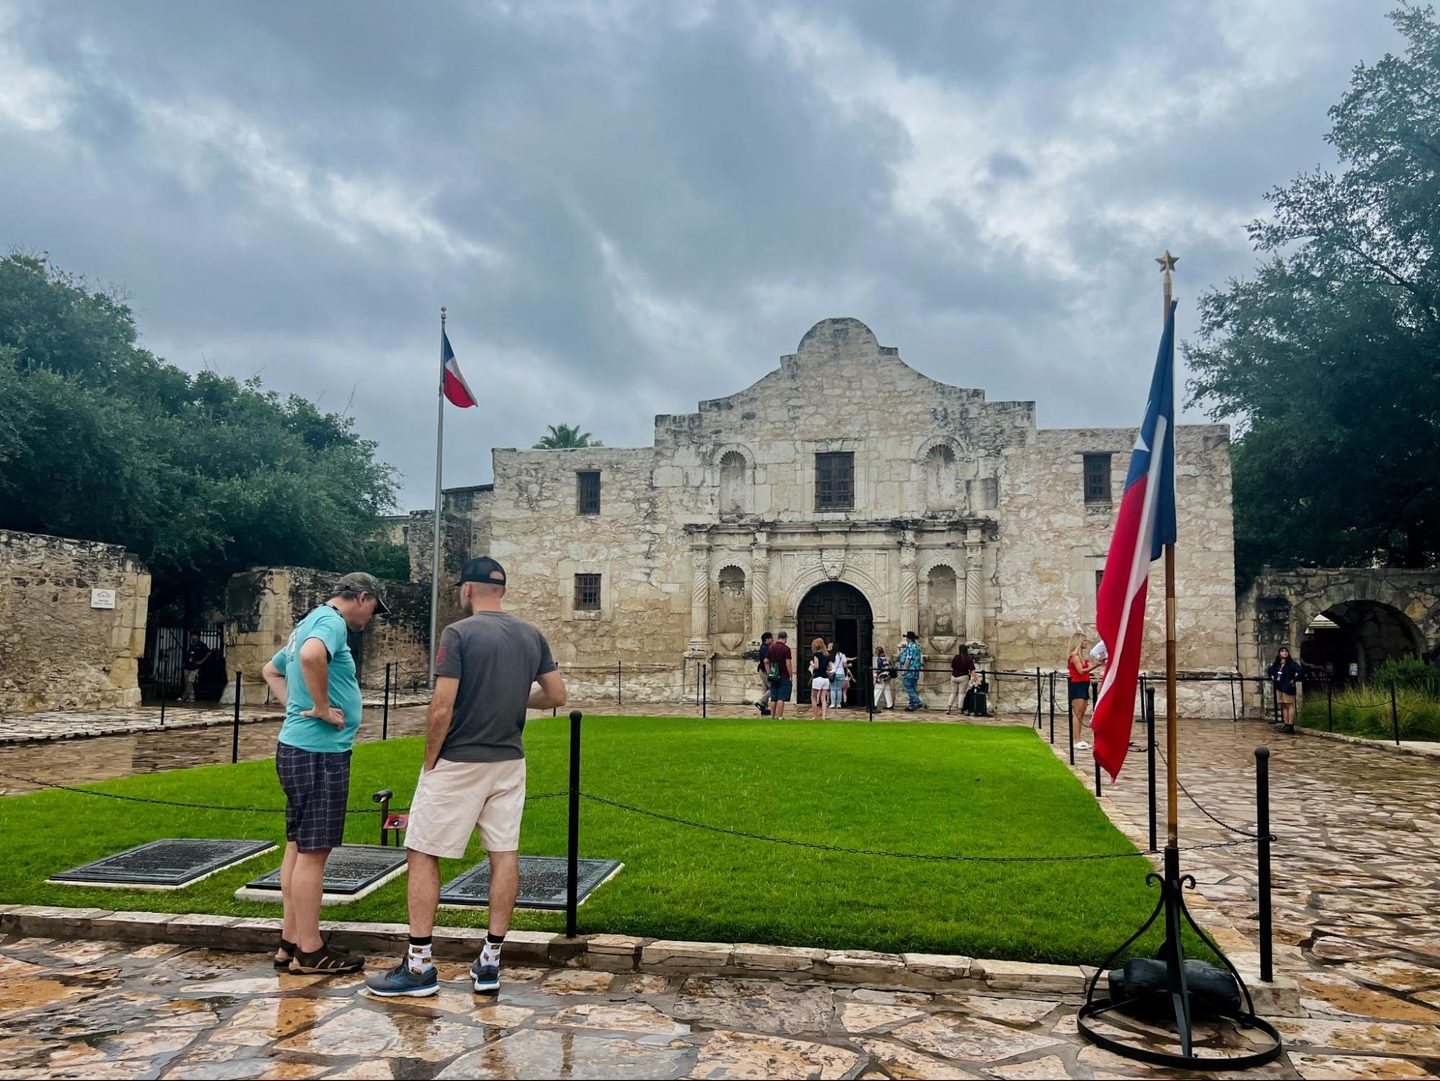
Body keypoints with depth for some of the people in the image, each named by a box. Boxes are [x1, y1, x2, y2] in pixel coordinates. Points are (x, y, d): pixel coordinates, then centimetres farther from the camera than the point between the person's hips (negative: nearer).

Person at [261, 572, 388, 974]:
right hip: (319, 751, -10)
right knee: (313, 851, -3)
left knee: (297, 847, 14)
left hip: (298, 747, 10)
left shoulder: (309, 622, 18)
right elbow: (311, 655, -36)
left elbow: (271, 670, 32)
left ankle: (291, 942, 21)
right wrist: (322, 707, -24)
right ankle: (309, 951, 4)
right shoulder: (331, 621, -13)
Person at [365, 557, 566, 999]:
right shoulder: (532, 636, 5)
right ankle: (490, 962, 14)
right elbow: (556, 695, 9)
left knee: (422, 854, 5)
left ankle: (419, 966, 8)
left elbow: (441, 709, -16)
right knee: (505, 854, 8)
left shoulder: (459, 633, -13)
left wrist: (429, 761, -4)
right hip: (509, 762, 6)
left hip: (457, 763, -6)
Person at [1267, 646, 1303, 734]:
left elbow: (1300, 671, -21)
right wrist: (1273, 678, 15)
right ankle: (1286, 724, 15)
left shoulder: (1291, 663, -8)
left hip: (1288, 688, -7)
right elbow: (1269, 671, 28)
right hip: (1279, 687, 7)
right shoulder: (1276, 664, 10)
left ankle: (1290, 726, -6)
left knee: (1289, 705, -6)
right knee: (1283, 706, 10)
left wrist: (1293, 680, -15)